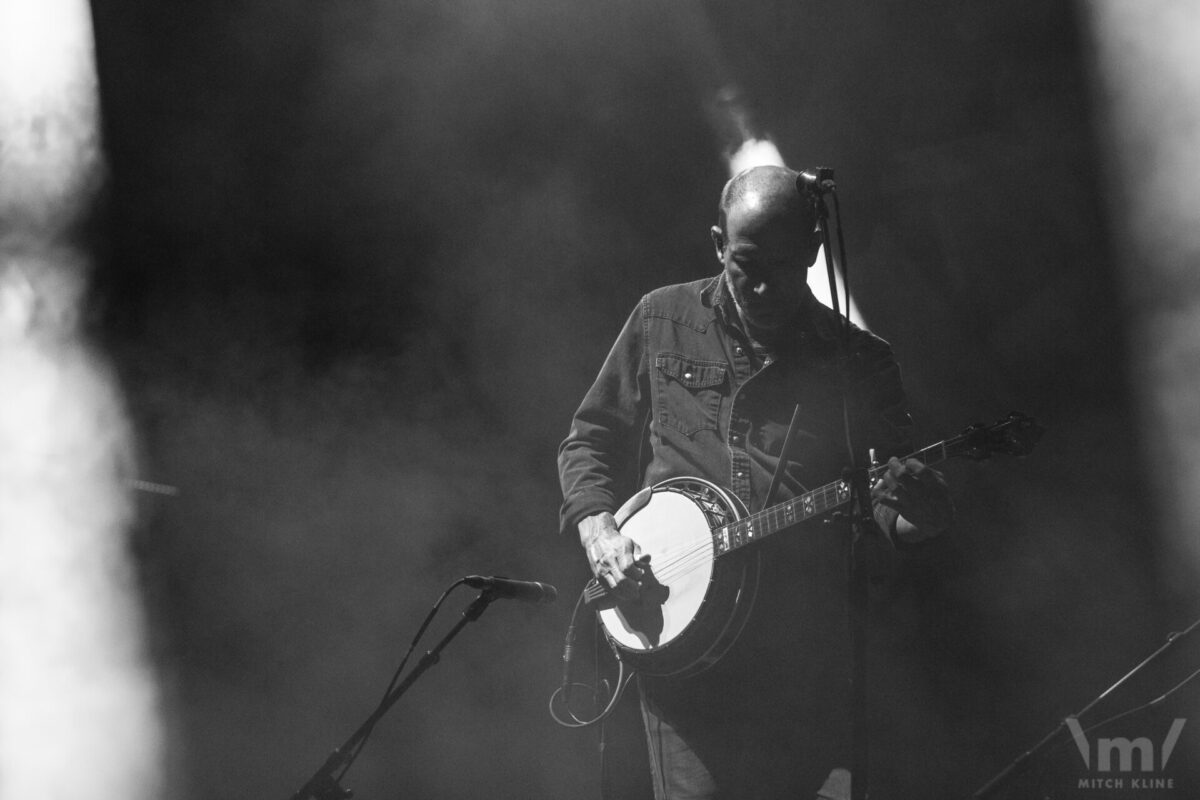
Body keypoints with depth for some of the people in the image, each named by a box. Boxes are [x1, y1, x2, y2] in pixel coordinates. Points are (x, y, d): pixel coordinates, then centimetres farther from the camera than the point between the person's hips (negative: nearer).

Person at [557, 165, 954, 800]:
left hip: (804, 646, 1)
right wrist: (596, 527, 0)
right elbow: (591, 438, 18)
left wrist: (912, 516, -17)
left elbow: (887, 501, 6)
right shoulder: (663, 321, 11)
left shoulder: (859, 360, 8)